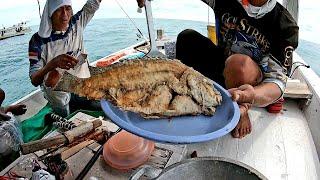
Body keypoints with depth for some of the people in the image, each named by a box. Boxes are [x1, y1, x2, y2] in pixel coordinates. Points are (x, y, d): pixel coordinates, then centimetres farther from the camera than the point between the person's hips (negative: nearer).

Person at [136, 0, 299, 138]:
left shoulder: (285, 26, -23)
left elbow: (278, 81, -28)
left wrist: (253, 96, -51)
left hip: (258, 84, -4)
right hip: (224, 66, 4)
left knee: (239, 64, -38)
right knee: (187, 37, -11)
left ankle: (242, 108, -12)